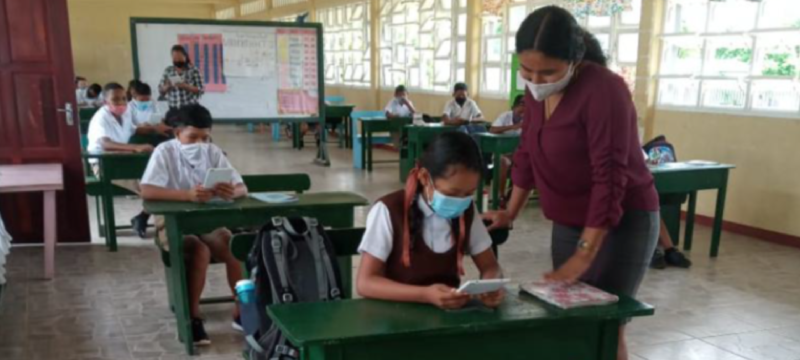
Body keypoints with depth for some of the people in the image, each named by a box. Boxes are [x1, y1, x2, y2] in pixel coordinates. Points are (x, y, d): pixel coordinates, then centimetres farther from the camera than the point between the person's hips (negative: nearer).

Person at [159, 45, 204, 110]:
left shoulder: (193, 70, -1)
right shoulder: (168, 71, 8)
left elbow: (200, 90, -5)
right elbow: (161, 90, 9)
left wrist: (186, 86, -20)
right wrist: (167, 86, -13)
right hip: (174, 109, 3)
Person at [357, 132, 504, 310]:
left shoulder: (467, 211, 2)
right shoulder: (389, 211, -13)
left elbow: (490, 266, 8)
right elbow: (366, 283, -16)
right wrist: (425, 295, -29)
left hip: (449, 308, 4)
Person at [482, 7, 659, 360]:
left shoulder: (604, 89, -23)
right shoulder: (536, 89, -2)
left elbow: (610, 178, -25)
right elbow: (527, 152, 12)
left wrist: (583, 256, -25)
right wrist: (511, 212, 15)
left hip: (620, 224, -7)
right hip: (568, 222, 7)